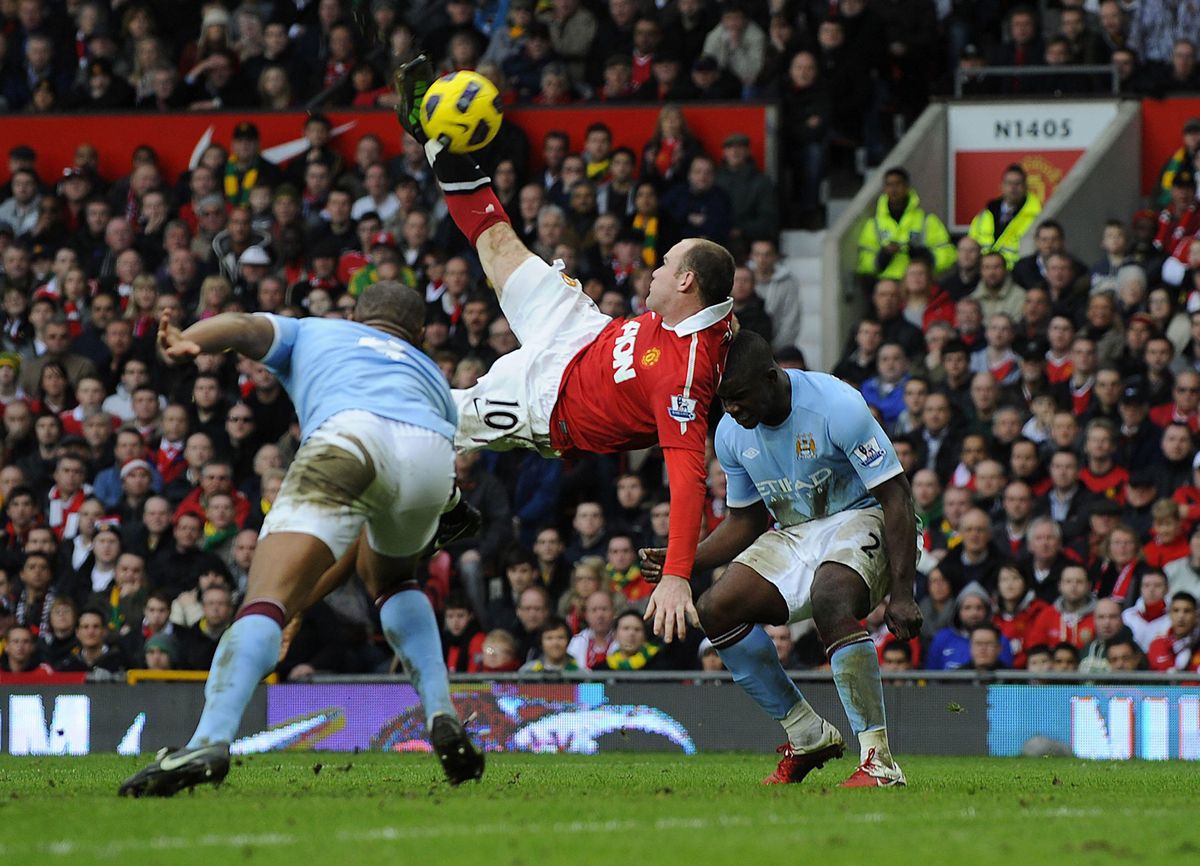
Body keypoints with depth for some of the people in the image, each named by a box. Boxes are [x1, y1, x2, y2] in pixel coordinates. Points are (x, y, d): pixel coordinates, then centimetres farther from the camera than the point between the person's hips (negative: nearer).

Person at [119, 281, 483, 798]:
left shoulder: (310, 331, 39)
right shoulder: (430, 374, 46)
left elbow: (243, 328, 16)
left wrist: (185, 343, -6)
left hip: (351, 433, -4)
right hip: (434, 456, 4)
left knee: (266, 600, -14)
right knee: (388, 575, 35)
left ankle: (211, 740, -37)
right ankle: (442, 721, 20)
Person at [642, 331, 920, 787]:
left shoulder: (836, 406, -24)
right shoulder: (731, 433, -3)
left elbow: (895, 496, -21)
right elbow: (745, 521, 11)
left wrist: (902, 595, -27)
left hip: (861, 519, -7)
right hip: (795, 534, 7)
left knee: (830, 599, -37)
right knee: (716, 608, -11)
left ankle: (879, 763, -37)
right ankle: (809, 736, 0)